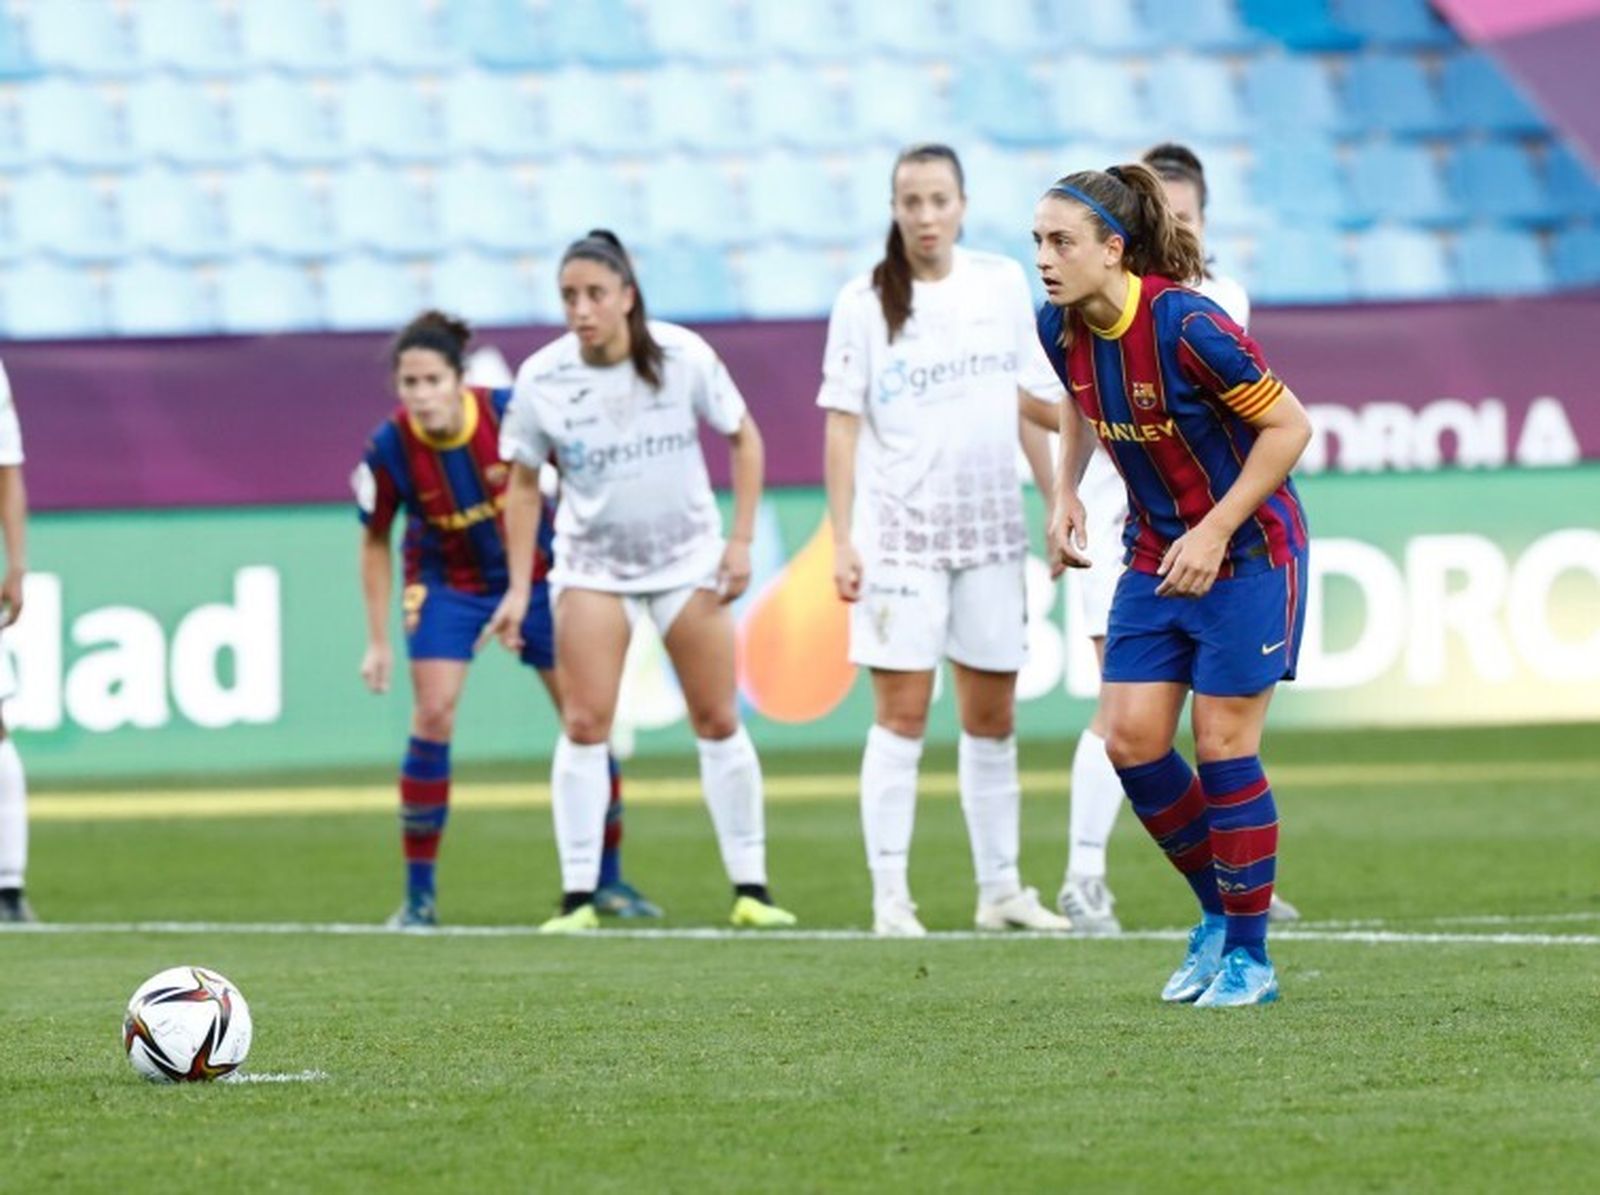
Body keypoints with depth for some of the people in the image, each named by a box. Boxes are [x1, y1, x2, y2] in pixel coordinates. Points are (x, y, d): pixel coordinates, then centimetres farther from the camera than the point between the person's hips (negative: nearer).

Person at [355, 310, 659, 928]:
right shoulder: (389, 448, -21)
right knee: (433, 715, -17)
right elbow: (374, 542, -6)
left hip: (536, 572, 1)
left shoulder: (512, 414, -24)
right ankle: (418, 895, -8)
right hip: (446, 582, -1)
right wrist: (378, 641, -4)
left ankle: (609, 880, 17)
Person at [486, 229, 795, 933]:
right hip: (592, 565, 0)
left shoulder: (683, 356, -12)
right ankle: (578, 895, -6)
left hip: (689, 558, 0)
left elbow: (743, 438, 1)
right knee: (583, 725, -10)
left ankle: (750, 888, 11)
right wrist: (519, 588, -2)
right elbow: (524, 483, 1)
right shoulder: (541, 380, -11)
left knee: (718, 722, 3)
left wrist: (741, 539, -5)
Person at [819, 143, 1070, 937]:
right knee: (902, 715, -6)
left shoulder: (1003, 284, 5)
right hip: (899, 534, -3)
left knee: (992, 717, 9)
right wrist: (841, 539, -8)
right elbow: (843, 426, -4)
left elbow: (1031, 403, 12)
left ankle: (1000, 889, 17)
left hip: (992, 532, 3)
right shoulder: (865, 303, -4)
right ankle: (889, 897, -5)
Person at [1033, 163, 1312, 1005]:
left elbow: (1288, 425, -19)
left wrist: (1215, 534, -21)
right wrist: (1065, 492, 3)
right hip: (1156, 555, 6)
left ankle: (1249, 956, 8)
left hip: (1248, 553, -6)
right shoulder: (1061, 329, -6)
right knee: (1131, 739, -1)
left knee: (1223, 745, -5)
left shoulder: (1185, 325, -26)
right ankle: (1219, 912, 20)